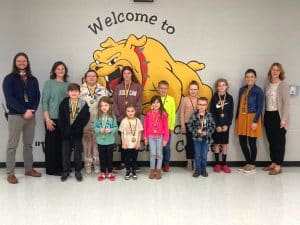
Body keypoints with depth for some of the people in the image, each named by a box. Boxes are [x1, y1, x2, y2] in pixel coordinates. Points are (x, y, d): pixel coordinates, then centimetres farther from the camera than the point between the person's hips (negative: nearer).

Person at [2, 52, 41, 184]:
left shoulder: (33, 80, 12)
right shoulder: (9, 79, -1)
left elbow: (37, 97, 8)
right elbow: (9, 98, -9)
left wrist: (32, 110, -9)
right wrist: (24, 111, -15)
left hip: (31, 115, 4)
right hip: (15, 115, -4)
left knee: (28, 144, 11)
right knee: (12, 145, -1)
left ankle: (29, 169, 20)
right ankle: (10, 173, 4)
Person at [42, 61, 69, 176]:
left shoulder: (67, 84, 10)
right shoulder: (49, 83, -2)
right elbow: (44, 102, -5)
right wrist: (47, 119, -12)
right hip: (52, 118, -4)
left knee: (62, 143, 8)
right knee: (51, 144, 2)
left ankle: (61, 167, 20)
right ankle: (51, 169, 12)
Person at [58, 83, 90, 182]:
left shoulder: (83, 104, -4)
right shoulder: (64, 103, 0)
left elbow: (85, 118, -8)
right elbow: (61, 118, -2)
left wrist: (75, 128, -14)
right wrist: (64, 130, -9)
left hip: (77, 132, -1)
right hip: (66, 132, 1)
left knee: (78, 152, 6)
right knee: (66, 151, 6)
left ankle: (78, 171, 17)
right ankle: (65, 171, 17)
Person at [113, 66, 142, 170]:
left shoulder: (137, 87, 2)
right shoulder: (118, 87, 7)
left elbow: (139, 103, -2)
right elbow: (115, 102, 3)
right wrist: (119, 115, -6)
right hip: (121, 118, 2)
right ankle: (123, 162, 17)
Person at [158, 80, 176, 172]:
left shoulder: (171, 99, 0)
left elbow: (173, 114, 1)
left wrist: (171, 127, -1)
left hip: (167, 127, 0)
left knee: (166, 146, 6)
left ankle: (166, 164, 20)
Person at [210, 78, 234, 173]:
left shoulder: (229, 98, 1)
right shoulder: (214, 98, -2)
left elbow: (231, 113, 0)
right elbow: (212, 113, -4)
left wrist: (227, 125, -9)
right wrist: (217, 125, -11)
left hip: (226, 124, 1)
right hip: (216, 125, -1)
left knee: (224, 144, 5)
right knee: (217, 143, 4)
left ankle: (224, 164, 11)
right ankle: (217, 164, 12)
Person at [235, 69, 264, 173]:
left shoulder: (258, 90, -7)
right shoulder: (242, 89, 11)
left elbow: (260, 107, -11)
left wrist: (255, 121, -16)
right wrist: (237, 118, 13)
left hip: (252, 118, -6)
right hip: (242, 118, 6)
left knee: (252, 142, 2)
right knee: (242, 142, 8)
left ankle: (252, 165, 16)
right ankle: (248, 163, 24)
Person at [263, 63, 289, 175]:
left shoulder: (283, 85, -6)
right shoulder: (268, 85, 12)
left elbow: (286, 103, -11)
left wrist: (284, 118, -17)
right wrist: (264, 115, 7)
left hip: (277, 115, -6)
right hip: (268, 115, 6)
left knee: (279, 141, 0)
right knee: (271, 141, 11)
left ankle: (278, 166, 4)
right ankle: (273, 163, 21)